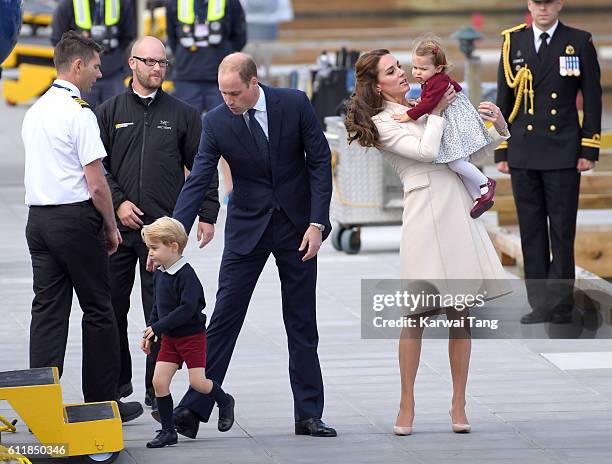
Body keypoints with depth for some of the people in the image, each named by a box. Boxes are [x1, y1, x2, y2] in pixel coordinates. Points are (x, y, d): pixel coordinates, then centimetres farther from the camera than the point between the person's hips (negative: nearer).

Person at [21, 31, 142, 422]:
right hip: (76, 217, -8)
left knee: (48, 310, 5)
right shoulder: (79, 113, -13)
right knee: (98, 311, 3)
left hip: (38, 216, 8)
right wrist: (111, 227, -1)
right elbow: (96, 183, -15)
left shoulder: (35, 112, 13)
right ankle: (103, 401, 6)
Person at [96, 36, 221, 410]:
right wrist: (118, 202, -7)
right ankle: (117, 384, 18)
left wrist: (208, 216, 3)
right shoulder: (110, 112, 9)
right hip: (118, 226, 1)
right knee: (112, 308, 4)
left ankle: (157, 393, 1)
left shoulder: (182, 115, 10)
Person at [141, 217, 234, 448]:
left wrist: (157, 327, -27)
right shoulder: (159, 275, 5)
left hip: (192, 335, -7)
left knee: (197, 382, -6)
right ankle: (168, 431, 5)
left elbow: (187, 309, -28)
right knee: (159, 381, -3)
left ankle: (225, 401, 25)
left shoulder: (186, 275, -21)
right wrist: (149, 333, 11)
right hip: (170, 338, 7)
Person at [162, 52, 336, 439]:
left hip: (297, 224, 0)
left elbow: (320, 161, -5)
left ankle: (309, 414, 12)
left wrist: (317, 223, -11)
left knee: (302, 323, 6)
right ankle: (193, 409, -8)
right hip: (247, 227, 0)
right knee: (224, 317, -7)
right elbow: (197, 182, -13)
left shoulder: (295, 104, -11)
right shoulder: (216, 123, -11)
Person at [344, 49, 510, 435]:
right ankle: (407, 405, 4)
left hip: (460, 211, 6)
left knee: (460, 311, 5)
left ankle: (459, 404, 10)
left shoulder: (427, 105, 20)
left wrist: (499, 129, 8)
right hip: (425, 213, -6)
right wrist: (437, 114, -1)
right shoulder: (383, 122, 1)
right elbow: (425, 151, -13)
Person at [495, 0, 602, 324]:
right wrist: (501, 152, 6)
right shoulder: (513, 43, 8)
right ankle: (540, 304, 8)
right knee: (531, 232, 4)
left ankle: (560, 305, 0)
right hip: (523, 155, 3)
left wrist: (589, 151, -5)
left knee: (562, 231, -3)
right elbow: (504, 100, 10)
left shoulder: (580, 42, 2)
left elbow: (592, 99, 1)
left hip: (563, 153, -3)